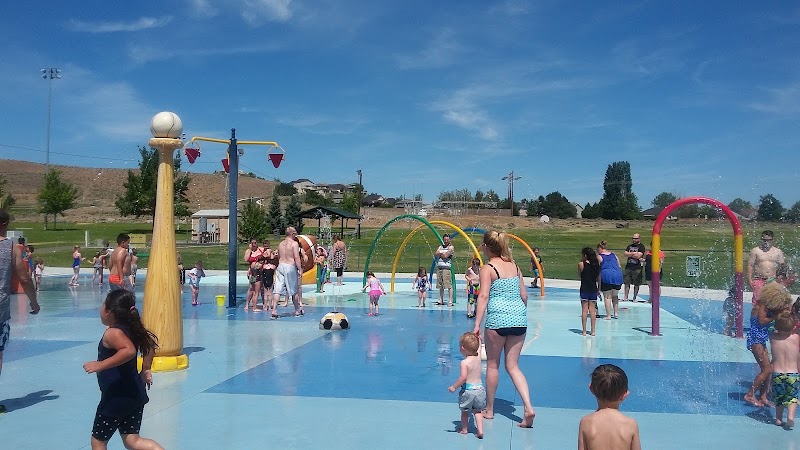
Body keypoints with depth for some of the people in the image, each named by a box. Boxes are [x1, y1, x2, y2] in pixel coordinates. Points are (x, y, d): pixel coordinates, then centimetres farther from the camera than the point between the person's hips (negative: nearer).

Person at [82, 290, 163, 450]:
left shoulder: (112, 333, -19)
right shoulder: (132, 329, 6)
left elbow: (129, 351, -37)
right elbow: (151, 343, 20)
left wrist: (101, 365, -33)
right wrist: (145, 370, 22)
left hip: (116, 398, -8)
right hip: (135, 394, 8)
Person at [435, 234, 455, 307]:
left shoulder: (451, 247, 1)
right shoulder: (440, 247, 19)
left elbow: (445, 255, -11)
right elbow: (435, 255, 5)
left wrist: (440, 254, 4)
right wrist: (440, 254, -10)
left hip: (446, 267, -6)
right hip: (439, 267, 6)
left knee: (449, 285, -10)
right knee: (440, 285, 11)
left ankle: (450, 301, -10)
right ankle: (441, 300, 18)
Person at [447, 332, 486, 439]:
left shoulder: (464, 362, -17)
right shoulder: (478, 357, 1)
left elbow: (463, 377, -25)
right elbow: (479, 347, 23)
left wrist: (454, 386, -16)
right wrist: (477, 337, 37)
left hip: (468, 389, -5)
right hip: (480, 388, 5)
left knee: (465, 411, 16)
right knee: (477, 411, 17)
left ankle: (464, 429, 31)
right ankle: (480, 430, 5)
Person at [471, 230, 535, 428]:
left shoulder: (488, 268, -4)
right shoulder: (514, 265, 14)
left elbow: (484, 296, -14)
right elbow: (524, 295, 14)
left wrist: (477, 324, -17)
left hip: (498, 318, -5)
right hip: (519, 318, 5)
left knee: (493, 364, 11)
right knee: (513, 366, 12)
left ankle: (489, 410, 22)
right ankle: (528, 407, -4)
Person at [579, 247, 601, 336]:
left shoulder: (581, 264, -9)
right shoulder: (596, 264, 4)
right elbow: (598, 278, 9)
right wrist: (599, 290, 18)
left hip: (584, 289, -4)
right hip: (594, 289, 4)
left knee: (584, 310, 1)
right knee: (592, 310, 7)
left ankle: (584, 331, 1)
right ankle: (592, 331, 9)